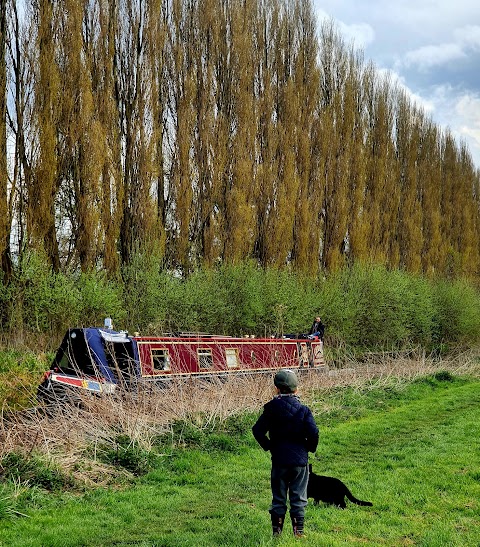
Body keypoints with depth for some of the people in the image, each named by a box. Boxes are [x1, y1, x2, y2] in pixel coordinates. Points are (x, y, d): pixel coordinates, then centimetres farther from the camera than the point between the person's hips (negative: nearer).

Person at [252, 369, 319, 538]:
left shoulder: (271, 408, -5)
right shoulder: (303, 410, -8)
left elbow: (258, 430, -9)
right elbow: (313, 433, -15)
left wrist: (268, 446, 5)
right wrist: (309, 448, 3)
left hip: (279, 460, 1)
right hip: (300, 460, -1)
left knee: (278, 498, 12)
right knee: (298, 498, 10)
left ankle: (276, 531, 16)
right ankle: (298, 531, 13)